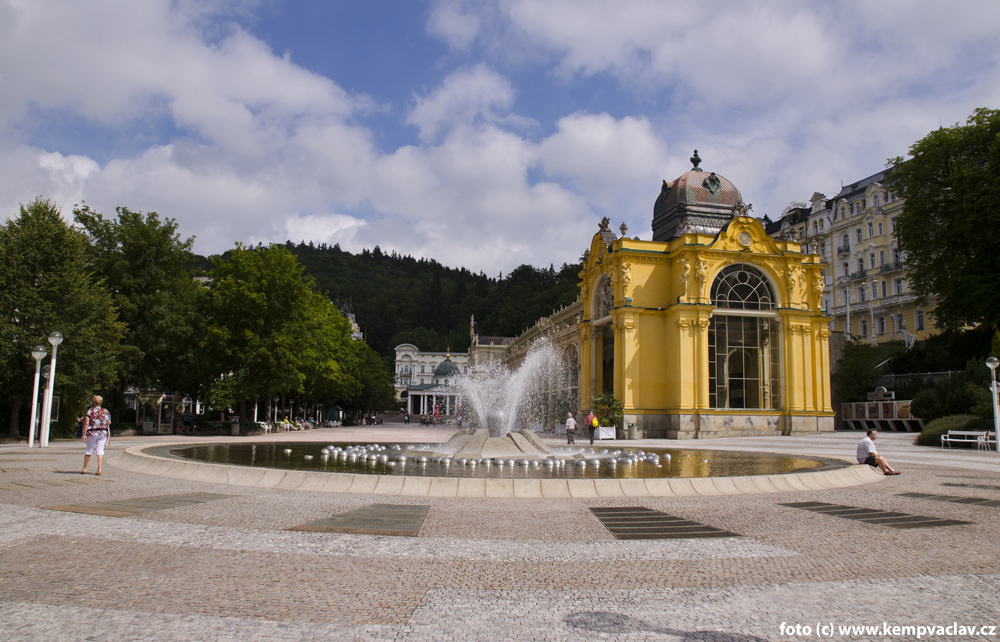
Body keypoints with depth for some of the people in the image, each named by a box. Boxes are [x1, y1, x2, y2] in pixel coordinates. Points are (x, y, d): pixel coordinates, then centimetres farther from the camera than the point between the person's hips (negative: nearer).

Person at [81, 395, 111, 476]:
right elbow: (109, 423, 8)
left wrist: (84, 434, -9)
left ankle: (84, 468, 17)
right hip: (103, 433, 1)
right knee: (100, 450, 3)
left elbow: (86, 423, -9)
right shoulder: (106, 411, 5)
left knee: (89, 450, 10)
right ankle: (99, 468, -8)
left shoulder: (90, 411, -3)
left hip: (92, 433, -1)